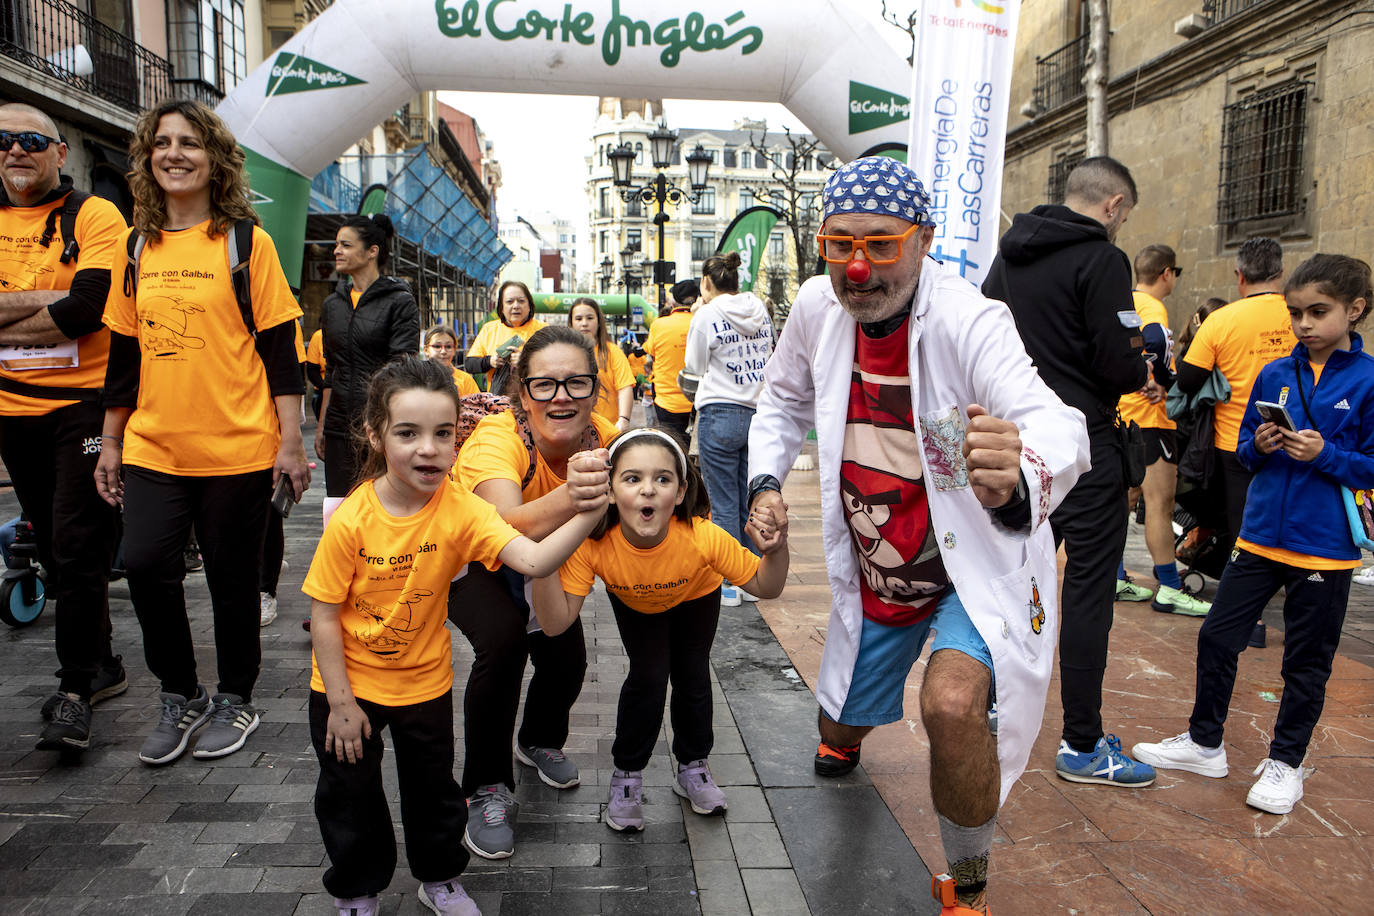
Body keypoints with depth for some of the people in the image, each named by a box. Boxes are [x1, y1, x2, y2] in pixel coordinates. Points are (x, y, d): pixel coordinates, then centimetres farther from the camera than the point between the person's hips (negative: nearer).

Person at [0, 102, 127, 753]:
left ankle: (75, 688, 2)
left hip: (82, 401, -6)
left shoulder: (95, 217, -3)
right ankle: (103, 665, 27)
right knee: (53, 547, 13)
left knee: (78, 548, -8)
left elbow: (85, 310, -16)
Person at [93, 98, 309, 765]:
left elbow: (280, 347, -5)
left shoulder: (247, 240, -2)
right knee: (144, 564, -9)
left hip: (237, 448, -3)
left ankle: (234, 700, 27)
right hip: (153, 447, 4)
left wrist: (290, 441, -9)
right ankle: (180, 697, 14)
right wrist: (110, 443, 15)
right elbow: (124, 352, 15)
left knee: (232, 579, 6)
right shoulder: (138, 245, 10)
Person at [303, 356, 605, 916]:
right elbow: (324, 616, -15)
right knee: (350, 797, 17)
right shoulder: (352, 520, -23)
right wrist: (341, 703, -11)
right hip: (348, 685, -1)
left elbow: (534, 561, -36)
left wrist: (588, 514, -53)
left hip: (425, 682, 1)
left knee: (434, 791, 19)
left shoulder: (460, 510, -22)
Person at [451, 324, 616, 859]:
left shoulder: (601, 439, -26)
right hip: (469, 559, -4)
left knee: (567, 656, -8)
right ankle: (488, 790, -6)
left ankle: (540, 741, 29)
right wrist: (567, 499, -75)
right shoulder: (497, 439, -39)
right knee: (503, 637, -28)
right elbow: (507, 527, -57)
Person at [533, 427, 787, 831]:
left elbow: (765, 586, -27)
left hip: (696, 598, 1)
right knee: (648, 676, -12)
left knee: (692, 675, 2)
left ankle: (693, 768, 30)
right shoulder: (591, 543, -40)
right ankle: (627, 776, 13)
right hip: (634, 604, 0)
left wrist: (775, 549, -48)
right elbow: (555, 622, -40)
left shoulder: (704, 537, -41)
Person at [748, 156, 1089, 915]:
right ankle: (844, 729, 61)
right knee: (842, 725, 17)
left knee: (952, 704, -31)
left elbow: (1055, 427, -43)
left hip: (975, 560, -4)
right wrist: (765, 479, -5)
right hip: (874, 567, 5)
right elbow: (785, 399, 10)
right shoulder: (818, 307, -10)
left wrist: (1017, 483, -65)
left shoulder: (969, 321, -27)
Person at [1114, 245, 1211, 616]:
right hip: (1147, 416, -9)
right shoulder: (1151, 307, -14)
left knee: (1125, 496, 15)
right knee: (1160, 502, -5)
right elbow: (1156, 341, -32)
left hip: (1118, 414, 10)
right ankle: (1169, 590, 0)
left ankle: (1117, 580, 21)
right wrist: (1165, 382, -17)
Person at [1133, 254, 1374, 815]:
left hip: (1324, 548, -4)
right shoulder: (1273, 376, 4)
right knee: (1217, 637, 7)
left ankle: (1285, 761, 27)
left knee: (1306, 662, 9)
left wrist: (1325, 455, -20)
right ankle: (1204, 743, 25)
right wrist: (1259, 446, -9)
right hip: (1260, 536, 4)